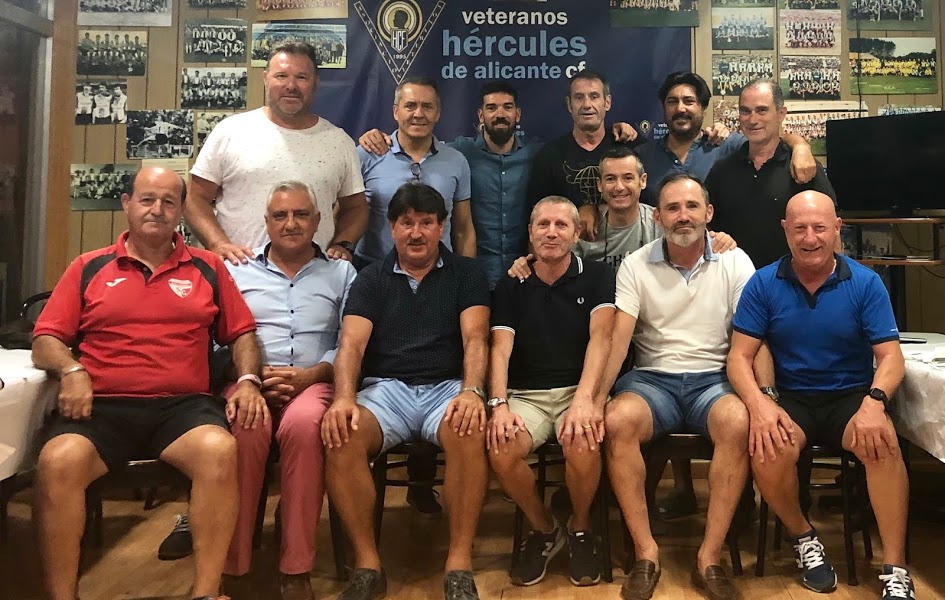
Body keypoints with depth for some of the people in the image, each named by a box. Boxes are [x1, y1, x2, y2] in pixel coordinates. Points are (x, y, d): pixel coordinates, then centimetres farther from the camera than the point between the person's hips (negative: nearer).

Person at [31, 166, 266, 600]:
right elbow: (45, 341, 11)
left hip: (183, 405, 0)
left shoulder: (207, 268, 15)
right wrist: (71, 371, -10)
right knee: (58, 461, -30)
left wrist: (247, 380, -5)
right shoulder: (88, 268, 15)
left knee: (220, 450, -31)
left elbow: (242, 333, 14)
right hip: (101, 406, 1)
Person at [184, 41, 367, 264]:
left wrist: (342, 246, 2)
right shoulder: (230, 131, 7)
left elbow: (355, 208, 20)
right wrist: (219, 244, -7)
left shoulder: (340, 141, 13)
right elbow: (197, 198, 8)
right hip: (241, 270, -1)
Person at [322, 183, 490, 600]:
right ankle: (367, 565, -17)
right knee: (340, 437, -31)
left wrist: (472, 391, -23)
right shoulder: (371, 279, 15)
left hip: (447, 386, -1)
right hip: (386, 388, 1)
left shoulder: (465, 273, 12)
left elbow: (475, 339, -2)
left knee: (470, 432, -36)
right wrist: (343, 397, -20)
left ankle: (459, 563, -23)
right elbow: (351, 344, 1)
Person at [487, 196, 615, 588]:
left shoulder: (597, 277, 5)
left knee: (582, 442, -34)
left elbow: (600, 337, -11)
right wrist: (499, 405, -20)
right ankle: (543, 529, 3)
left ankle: (580, 529, 0)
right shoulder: (511, 286, 11)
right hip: (526, 394, 2)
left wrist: (584, 399, -28)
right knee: (501, 450, -28)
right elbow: (500, 348, -1)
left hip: (578, 390, -1)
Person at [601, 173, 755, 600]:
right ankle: (646, 553, -19)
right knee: (616, 421, -31)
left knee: (738, 422, -33)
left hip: (713, 379, 0)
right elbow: (617, 336, -6)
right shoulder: (635, 265, 4)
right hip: (652, 378, 0)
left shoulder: (735, 262, 4)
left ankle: (709, 558, -21)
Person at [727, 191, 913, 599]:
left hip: (851, 395, 0)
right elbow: (740, 356, -5)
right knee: (767, 452, -31)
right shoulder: (763, 284, -2)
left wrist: (875, 402, -27)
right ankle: (803, 538, 0)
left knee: (883, 444, -32)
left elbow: (890, 355, -5)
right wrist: (759, 404, -25)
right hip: (790, 397, 0)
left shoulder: (865, 282, -1)